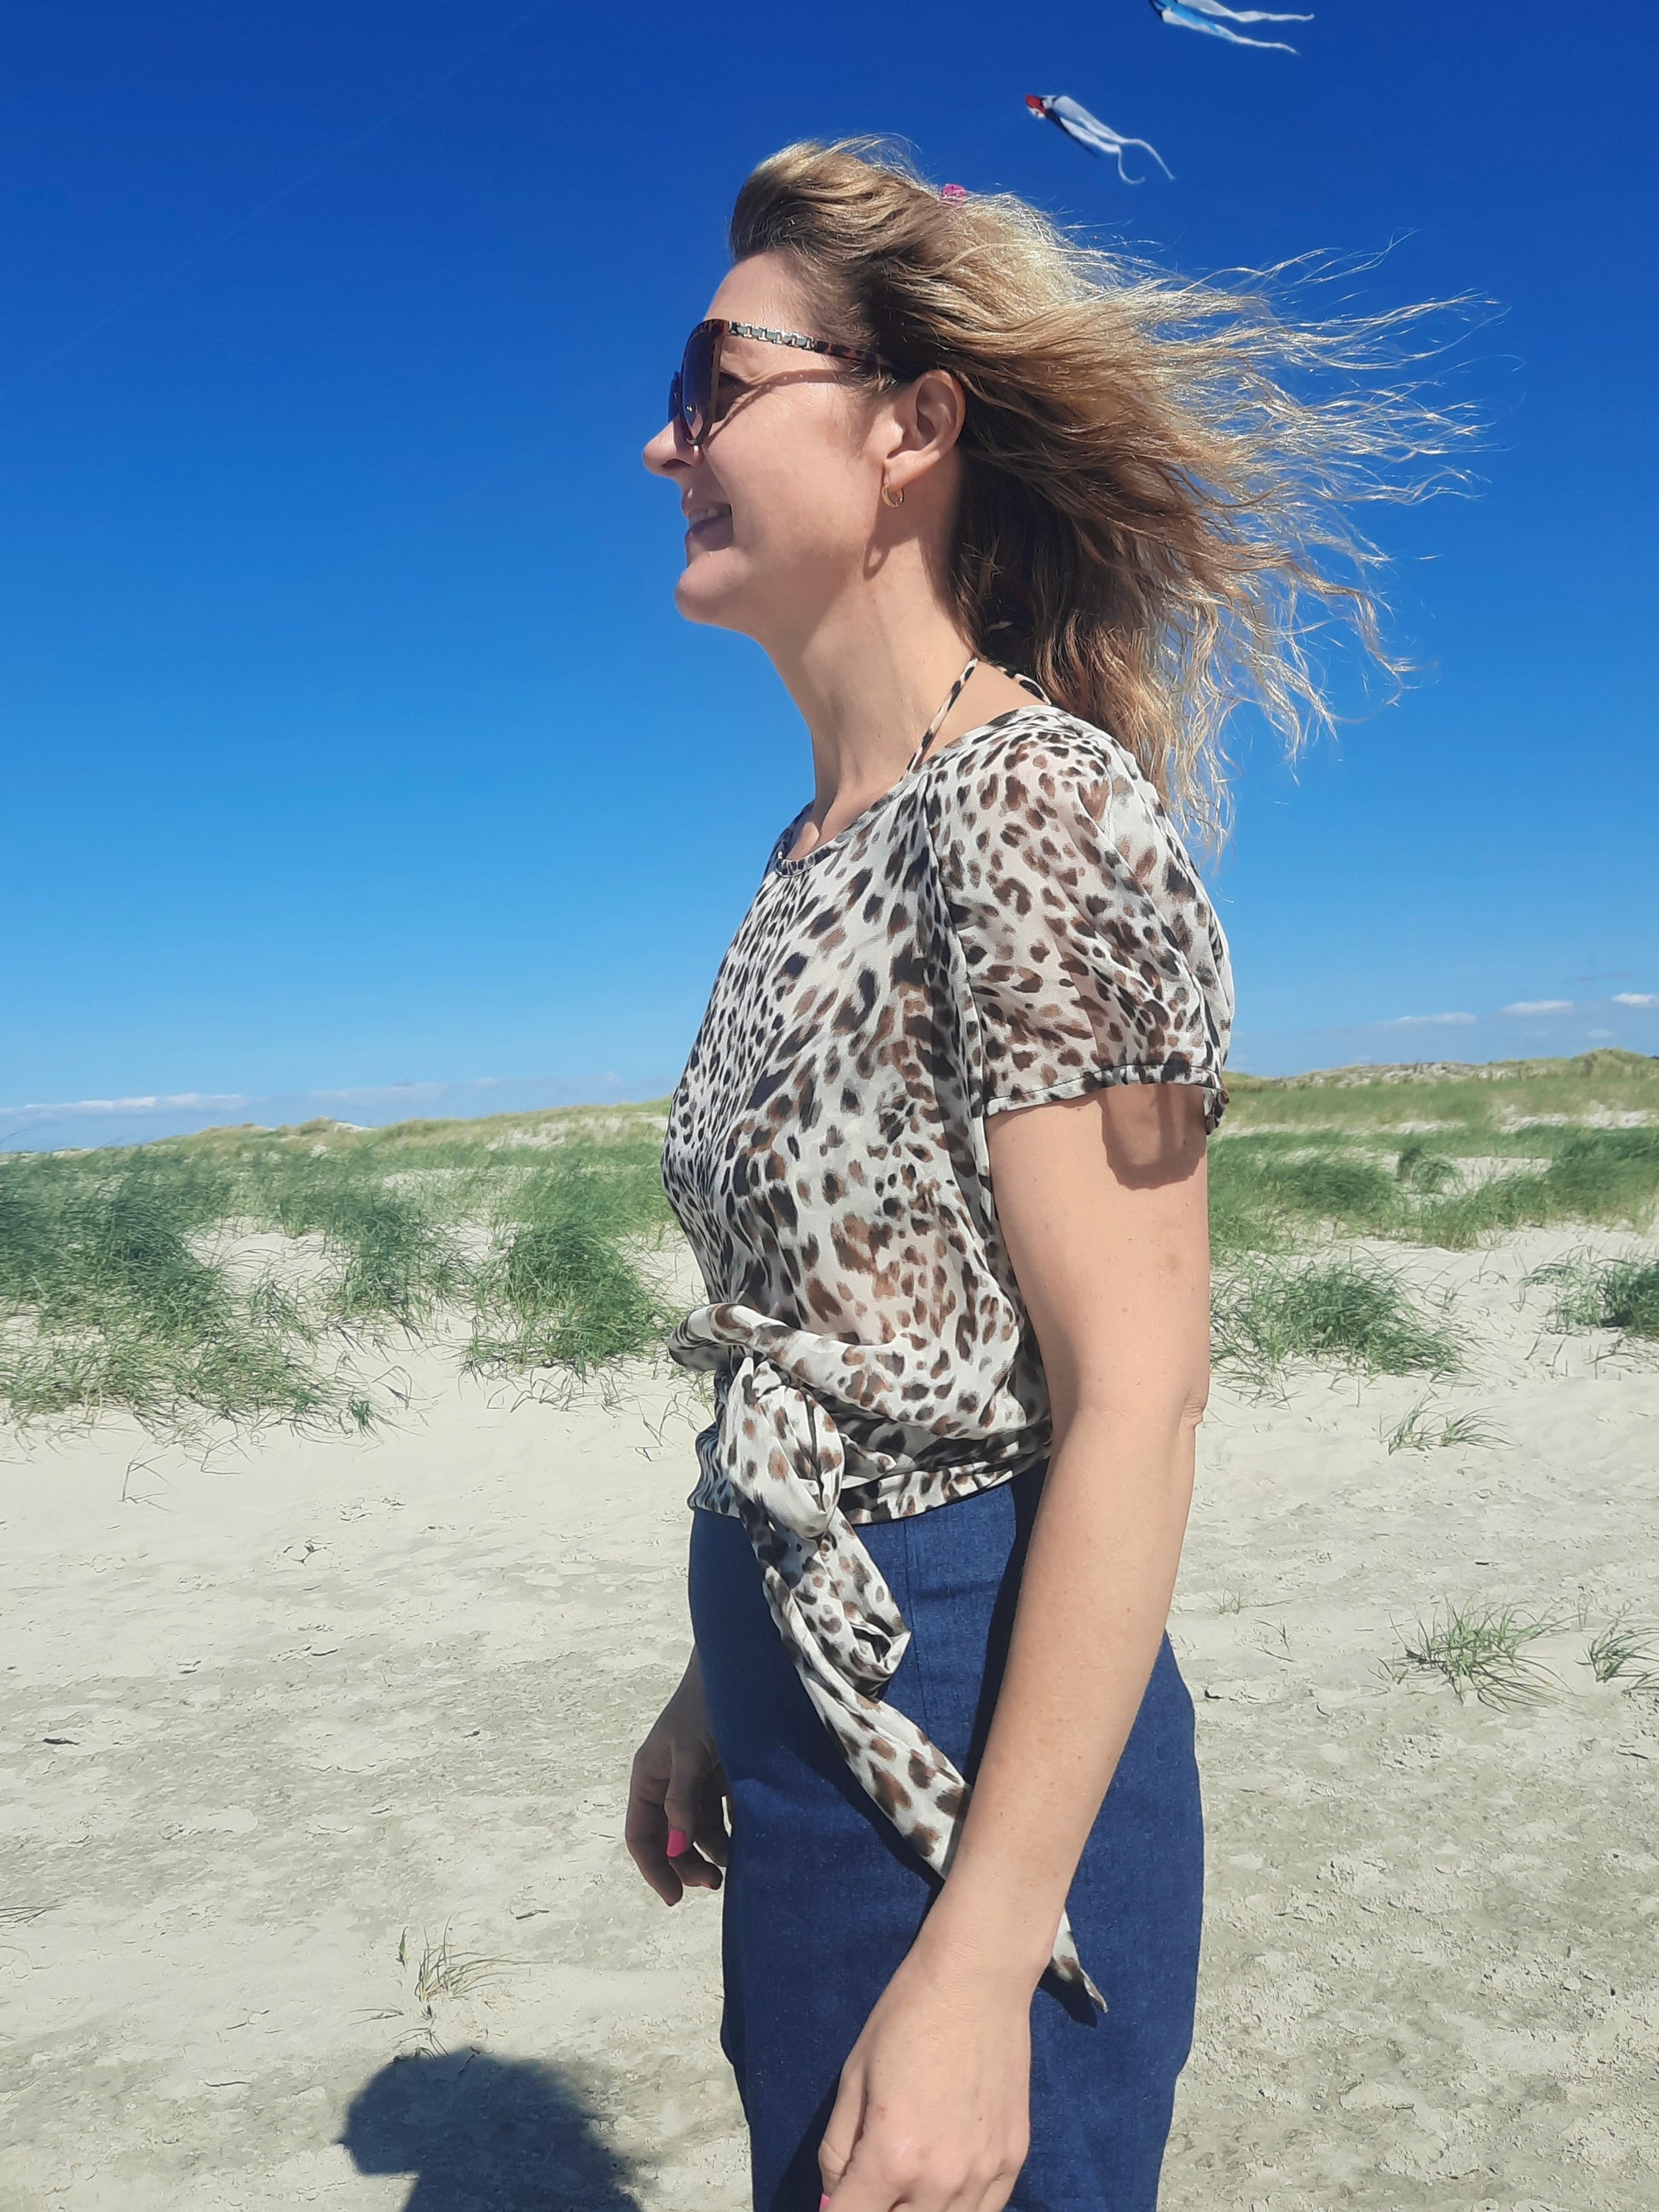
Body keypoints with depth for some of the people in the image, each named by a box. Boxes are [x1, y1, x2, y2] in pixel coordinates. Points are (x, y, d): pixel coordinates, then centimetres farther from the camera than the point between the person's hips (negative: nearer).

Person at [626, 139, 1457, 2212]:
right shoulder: (825, 845, 8)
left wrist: (978, 1969, -21)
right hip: (809, 1720, 9)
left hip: (981, 1754, -9)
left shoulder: (1033, 801, -18)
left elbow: (1136, 1409, -22)